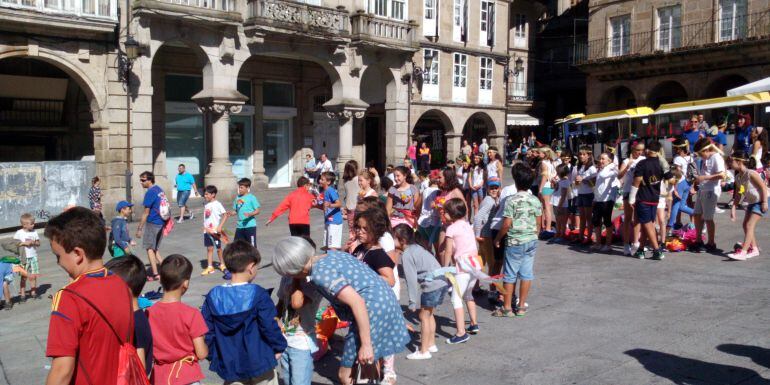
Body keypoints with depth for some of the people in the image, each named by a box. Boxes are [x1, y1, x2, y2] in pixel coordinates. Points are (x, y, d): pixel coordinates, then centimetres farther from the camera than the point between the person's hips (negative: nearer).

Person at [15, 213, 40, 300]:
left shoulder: (34, 232, 6)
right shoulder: (19, 233, -6)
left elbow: (38, 243, 10)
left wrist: (33, 242, -10)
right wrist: (24, 243, -18)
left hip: (33, 257, 4)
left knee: (33, 276, 6)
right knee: (24, 277, -1)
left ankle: (33, 292, 16)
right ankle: (22, 294, 5)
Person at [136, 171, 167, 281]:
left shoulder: (150, 193, -16)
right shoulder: (159, 189, 10)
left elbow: (146, 213, -15)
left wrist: (140, 228, -10)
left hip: (152, 223, -8)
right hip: (161, 222, 8)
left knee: (149, 248, 2)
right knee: (155, 248, 18)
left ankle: (155, 274, 2)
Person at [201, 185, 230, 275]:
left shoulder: (217, 204, -11)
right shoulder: (206, 205, 9)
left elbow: (225, 215, -14)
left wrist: (220, 226, -20)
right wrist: (205, 227, 8)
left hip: (215, 231, -6)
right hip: (207, 230, 6)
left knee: (218, 248, 5)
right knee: (209, 248, 7)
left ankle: (222, 264, 22)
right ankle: (210, 267, 10)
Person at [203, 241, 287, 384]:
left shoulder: (213, 296, -5)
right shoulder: (258, 294, -17)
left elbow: (206, 331, 0)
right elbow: (270, 326, -16)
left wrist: (213, 355, 13)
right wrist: (279, 347, 1)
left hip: (229, 365, 4)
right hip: (259, 362, -3)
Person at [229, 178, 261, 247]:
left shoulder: (252, 198, -6)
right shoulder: (237, 198, 11)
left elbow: (257, 211, -9)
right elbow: (235, 211, 16)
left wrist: (250, 214, -27)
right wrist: (231, 213, -5)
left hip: (250, 226, -6)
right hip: (239, 226, 6)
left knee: (252, 245, 0)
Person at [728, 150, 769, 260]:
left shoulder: (751, 173, -20)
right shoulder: (738, 177, 3)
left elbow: (764, 187, -20)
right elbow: (738, 194, 8)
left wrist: (764, 202, -21)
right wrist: (733, 208, 2)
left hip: (760, 202, -9)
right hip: (751, 203, 9)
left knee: (749, 225, -15)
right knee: (745, 225, 11)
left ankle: (742, 252, -19)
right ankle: (754, 248, 25)